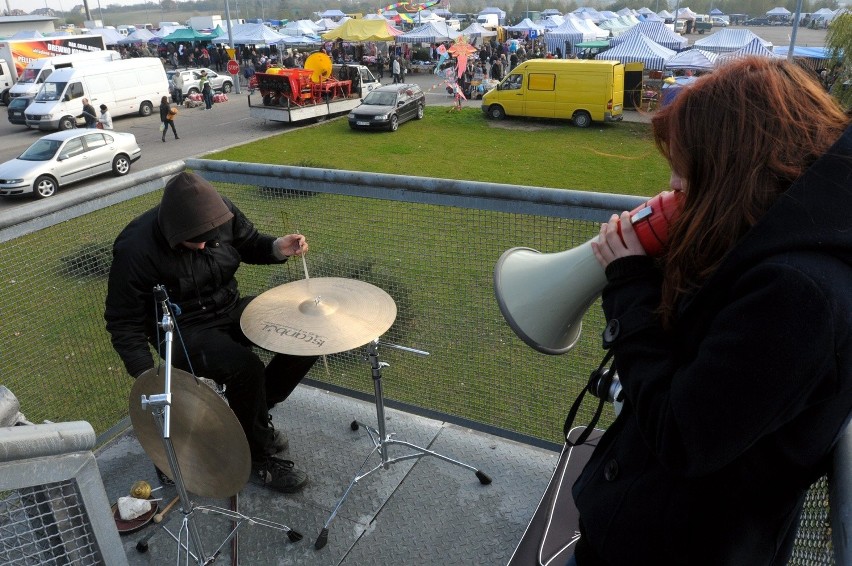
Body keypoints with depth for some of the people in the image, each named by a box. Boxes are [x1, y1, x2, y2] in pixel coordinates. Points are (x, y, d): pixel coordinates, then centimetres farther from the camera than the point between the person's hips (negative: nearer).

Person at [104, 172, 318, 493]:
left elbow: (249, 244, 8)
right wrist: (146, 375, -24)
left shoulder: (221, 212, -11)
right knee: (246, 368, -32)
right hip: (184, 331, -6)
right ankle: (257, 458, -5)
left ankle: (255, 412, 10)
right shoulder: (136, 251, -24)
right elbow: (123, 322, -15)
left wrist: (278, 248, -14)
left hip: (230, 307, 6)